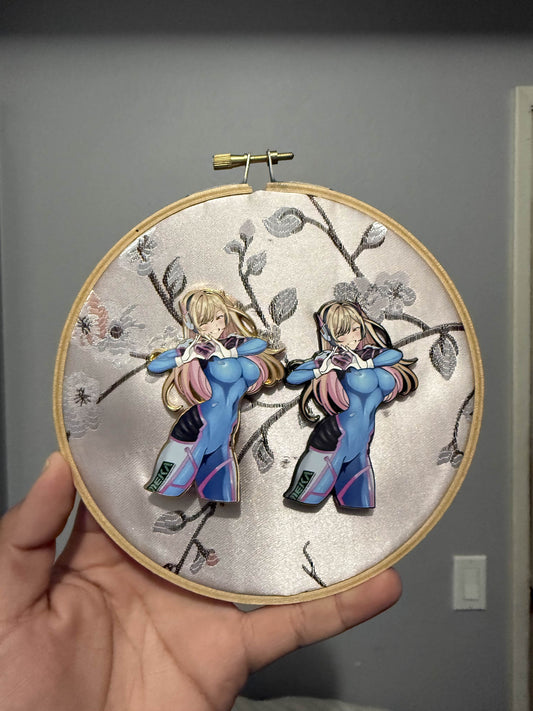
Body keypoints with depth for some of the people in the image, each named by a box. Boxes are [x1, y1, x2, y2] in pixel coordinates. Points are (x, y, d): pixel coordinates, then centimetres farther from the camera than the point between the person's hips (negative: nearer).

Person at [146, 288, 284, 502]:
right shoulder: (194, 348, -3)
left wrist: (228, 352, -17)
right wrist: (185, 358, -14)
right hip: (199, 424, -4)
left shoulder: (233, 343, 3)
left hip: (224, 429, 4)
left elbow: (261, 344, -17)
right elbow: (153, 366, -6)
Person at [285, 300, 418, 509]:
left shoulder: (369, 354, 6)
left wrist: (363, 363, -19)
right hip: (337, 437, -5)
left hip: (361, 442, 5)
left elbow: (396, 355, -14)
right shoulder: (329, 359, -4)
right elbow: (292, 378, -10)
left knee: (359, 500, 13)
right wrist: (324, 367, -17)